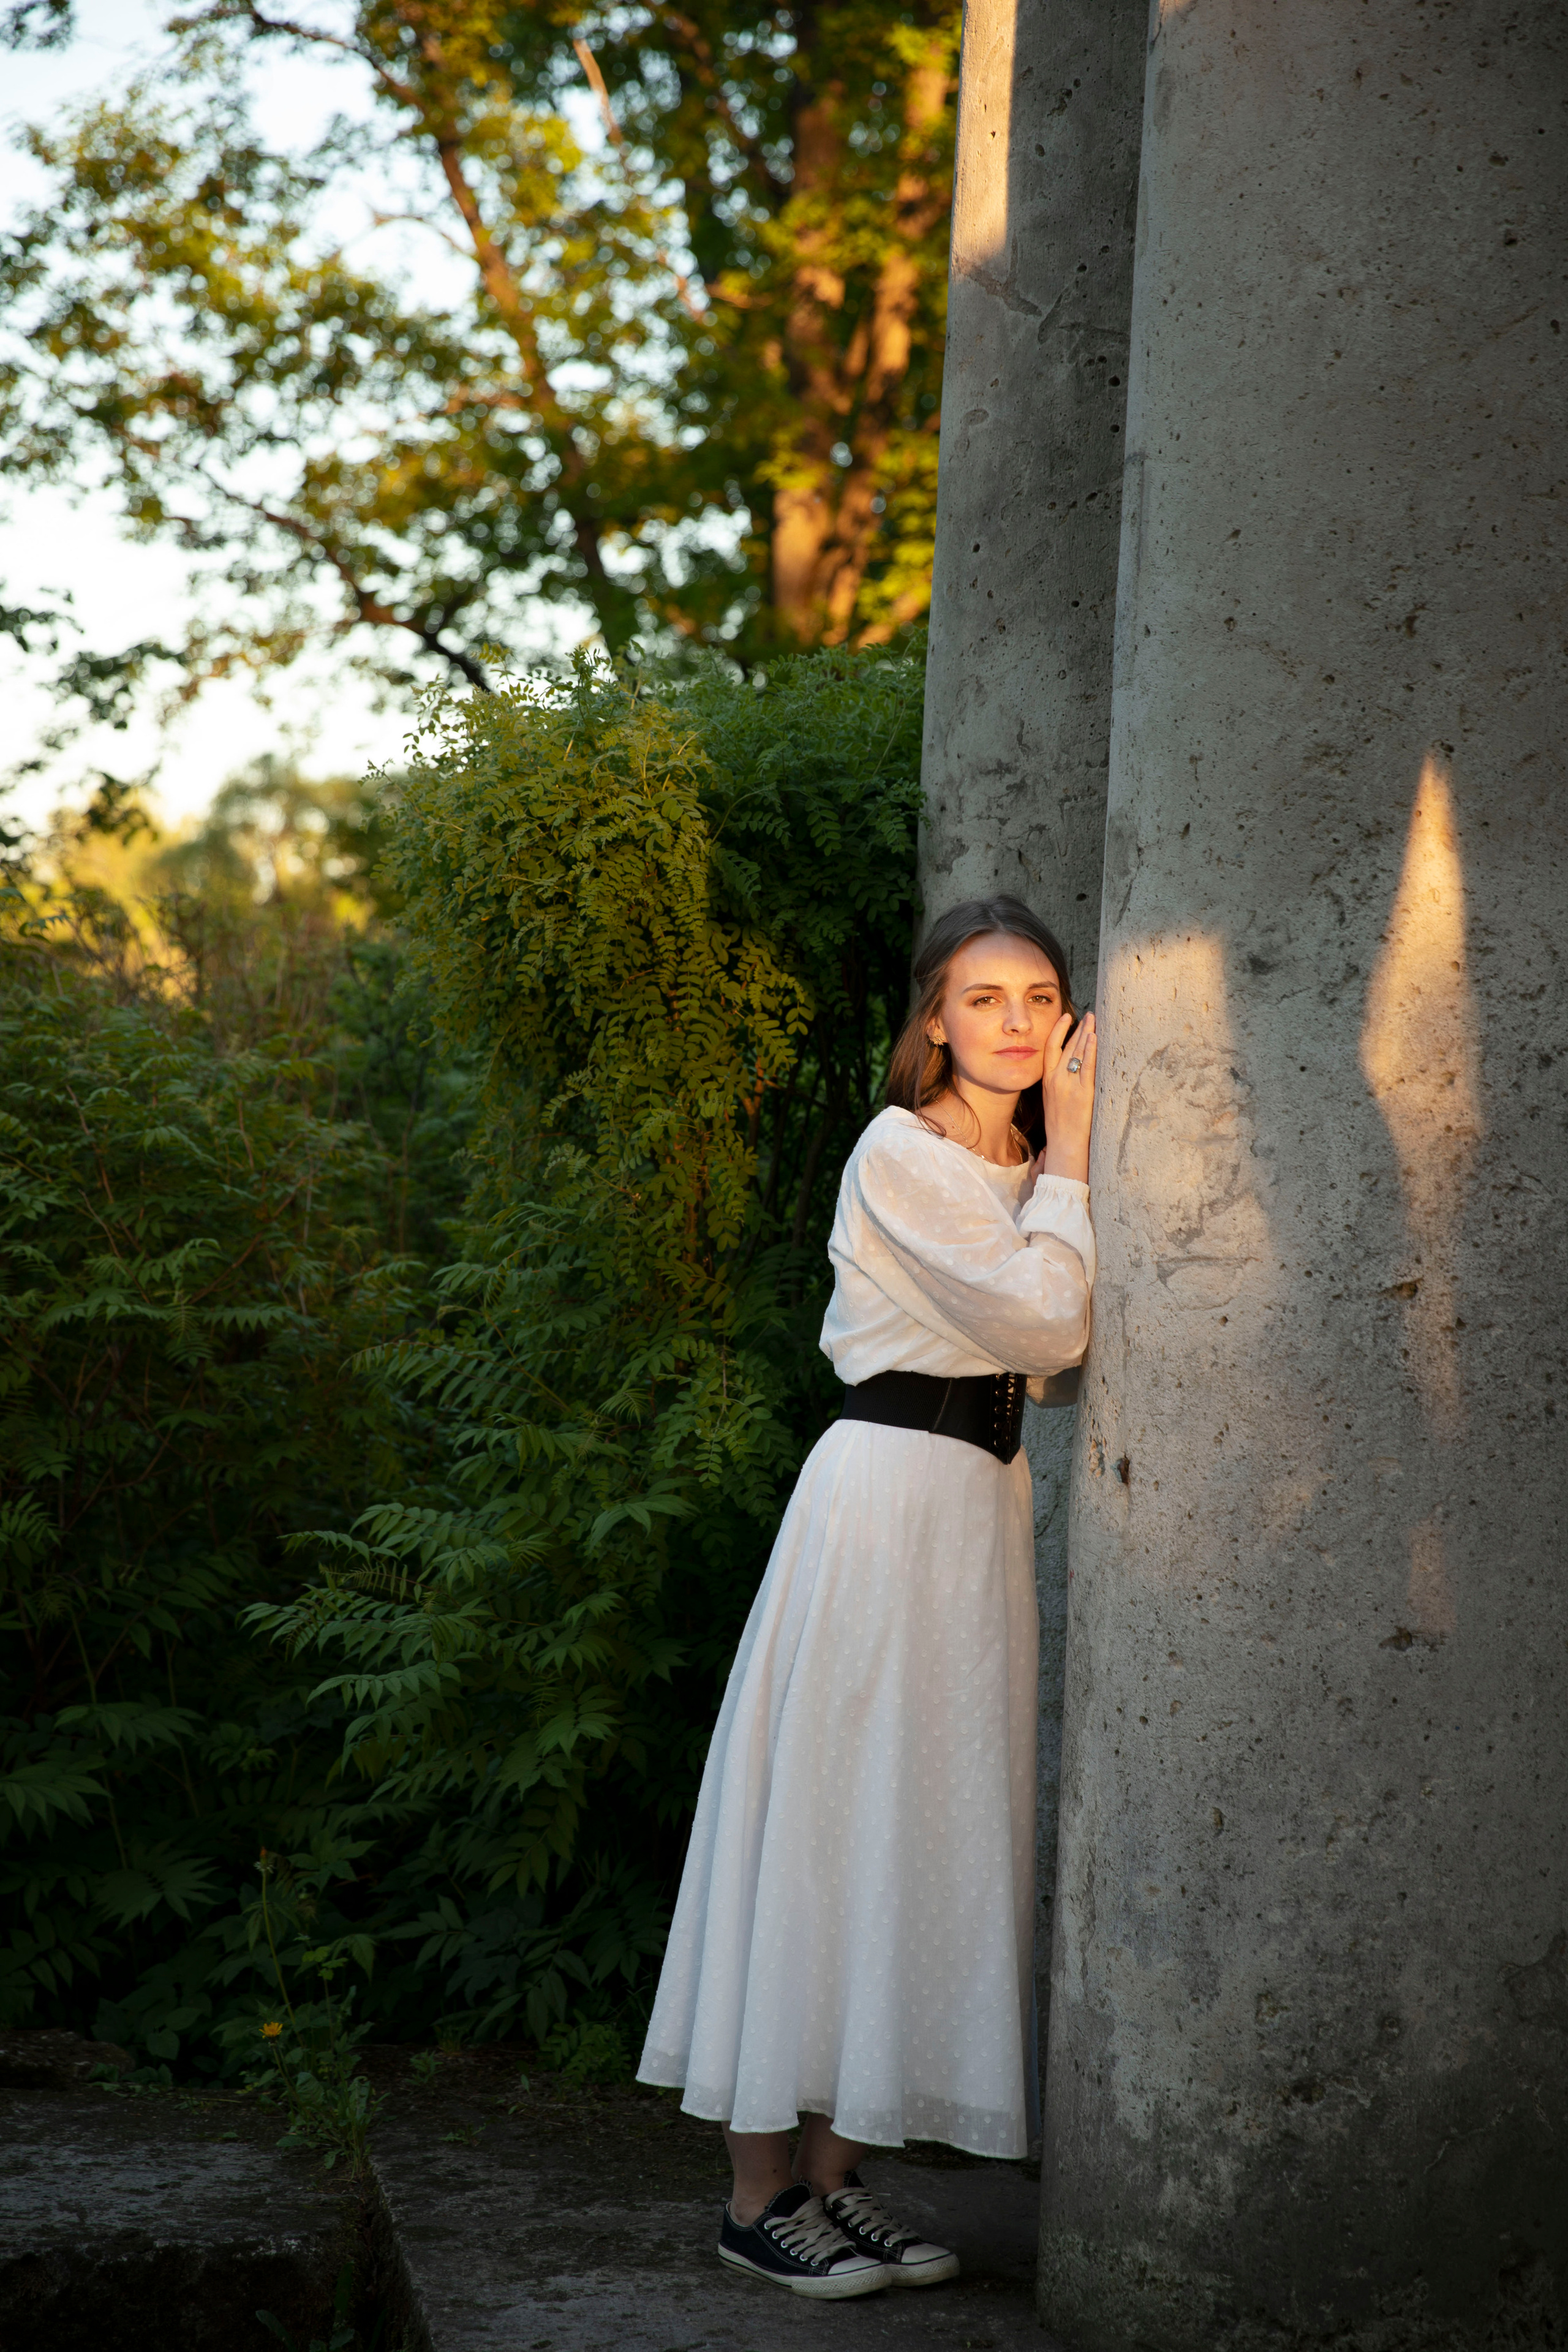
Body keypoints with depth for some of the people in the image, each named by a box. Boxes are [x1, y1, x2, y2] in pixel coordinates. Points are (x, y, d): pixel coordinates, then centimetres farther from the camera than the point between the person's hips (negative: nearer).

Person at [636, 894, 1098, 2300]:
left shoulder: (1019, 1173, 16)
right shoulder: (903, 1156, -10)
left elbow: (1066, 1349, 5)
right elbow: (1042, 1319, -17)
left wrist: (1073, 1149, 4)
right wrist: (1069, 1155, -7)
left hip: (981, 1505, 9)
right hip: (888, 1498, -9)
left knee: (922, 1834, 7)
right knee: (829, 1827, -5)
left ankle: (835, 2174, 13)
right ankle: (762, 2193, 1)